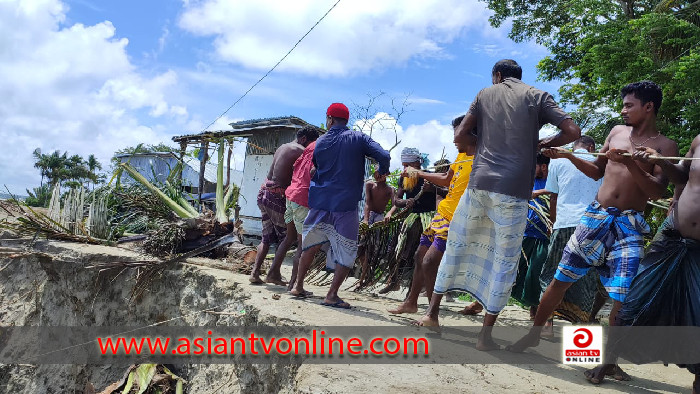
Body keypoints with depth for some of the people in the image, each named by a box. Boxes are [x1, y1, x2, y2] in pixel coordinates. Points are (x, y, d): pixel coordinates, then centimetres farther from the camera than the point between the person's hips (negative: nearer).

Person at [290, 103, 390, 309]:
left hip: (320, 203, 4)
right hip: (345, 206, -4)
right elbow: (384, 156, -13)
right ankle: (332, 295, 5)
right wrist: (382, 171, 6)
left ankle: (298, 287, 26)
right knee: (347, 252, 7)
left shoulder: (320, 142, 7)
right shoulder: (359, 138, -3)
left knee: (310, 246, 18)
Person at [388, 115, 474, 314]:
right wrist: (420, 174, 30)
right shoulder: (461, 156, 11)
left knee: (428, 264, -14)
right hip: (442, 214, 10)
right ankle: (411, 303, 35)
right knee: (419, 257, 17)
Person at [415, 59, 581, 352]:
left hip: (479, 183, 2)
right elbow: (573, 131, -1)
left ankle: (432, 312, 22)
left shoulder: (486, 94, 15)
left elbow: (460, 135, 7)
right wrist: (543, 144, 15)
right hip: (513, 190, -2)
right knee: (505, 261, 5)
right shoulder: (537, 96, 9)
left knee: (456, 245, 15)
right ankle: (486, 334, 8)